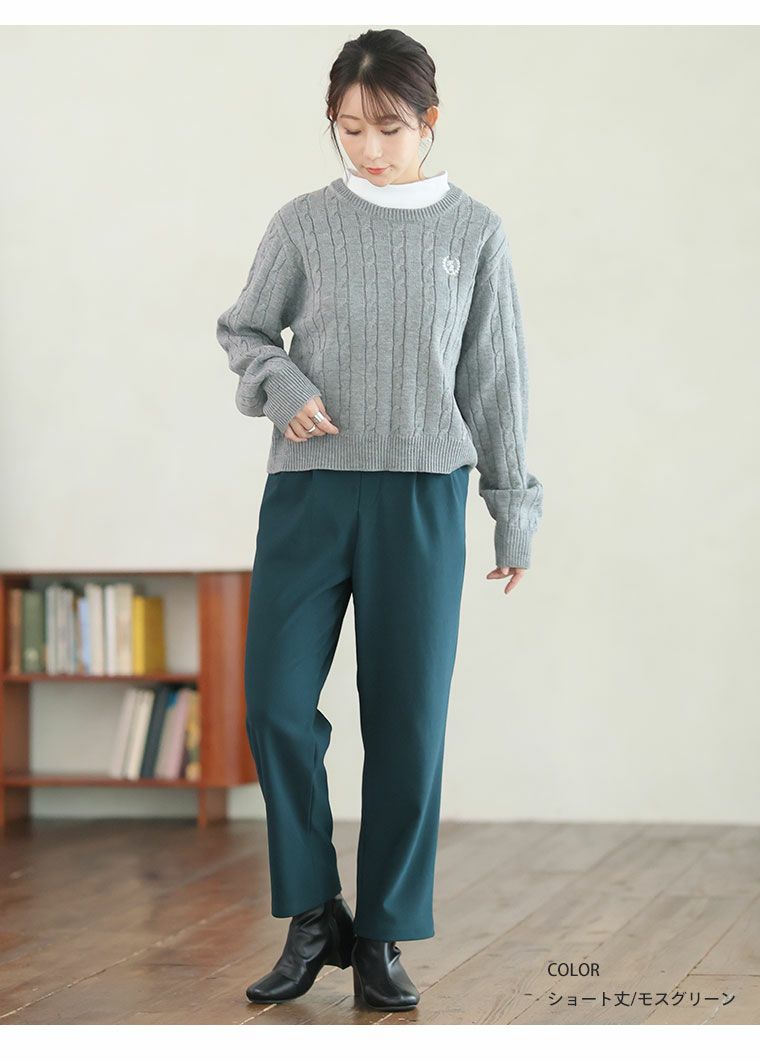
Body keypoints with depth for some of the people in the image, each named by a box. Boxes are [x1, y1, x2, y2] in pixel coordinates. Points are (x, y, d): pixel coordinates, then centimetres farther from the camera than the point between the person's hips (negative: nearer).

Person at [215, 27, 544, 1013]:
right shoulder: (304, 223, 3)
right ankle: (314, 914, 13)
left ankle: (383, 934, 14)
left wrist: (514, 509, 8)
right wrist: (281, 383, -10)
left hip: (422, 498, 0)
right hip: (308, 490, 1)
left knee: (409, 720, 1)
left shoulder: (476, 232, 3)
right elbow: (244, 330, 12)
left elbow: (497, 378, 7)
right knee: (275, 702, -6)